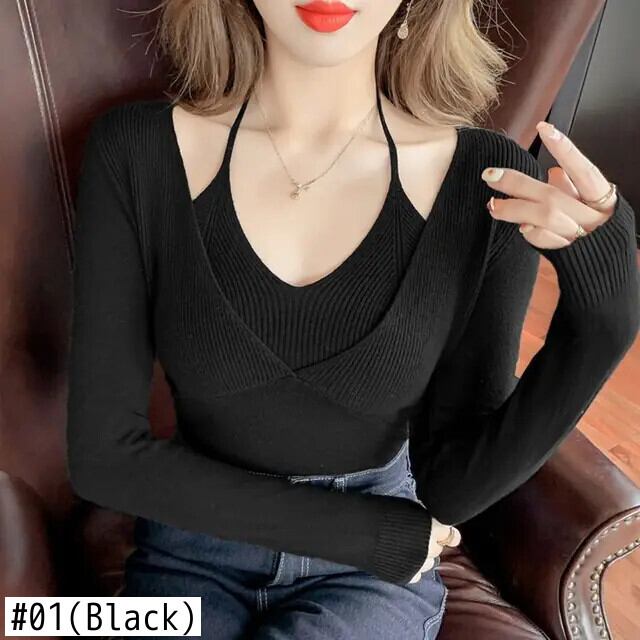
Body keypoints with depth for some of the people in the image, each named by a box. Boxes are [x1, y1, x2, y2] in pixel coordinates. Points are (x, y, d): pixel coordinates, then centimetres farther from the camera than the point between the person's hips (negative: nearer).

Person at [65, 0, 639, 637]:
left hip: (374, 575, 1)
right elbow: (102, 455, -13)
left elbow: (453, 486, -9)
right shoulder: (134, 150, -14)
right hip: (195, 549, 0)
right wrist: (369, 532, -13)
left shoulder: (489, 183, -14)